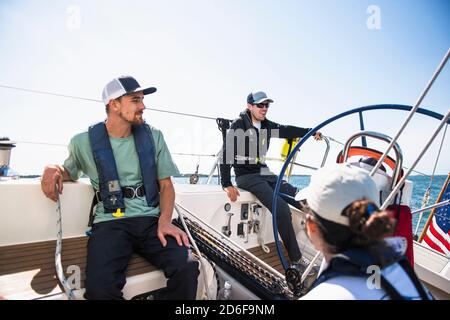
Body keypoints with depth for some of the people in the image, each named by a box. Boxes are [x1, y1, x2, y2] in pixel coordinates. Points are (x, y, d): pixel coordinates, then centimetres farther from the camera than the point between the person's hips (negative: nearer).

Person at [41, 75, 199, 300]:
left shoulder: (153, 136, 7)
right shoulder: (84, 142, 5)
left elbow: (166, 185, 8)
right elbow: (69, 171, 26)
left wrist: (165, 221, -9)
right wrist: (52, 169, 1)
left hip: (151, 220, 1)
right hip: (110, 222, 0)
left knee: (187, 268, -24)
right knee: (99, 287, -29)